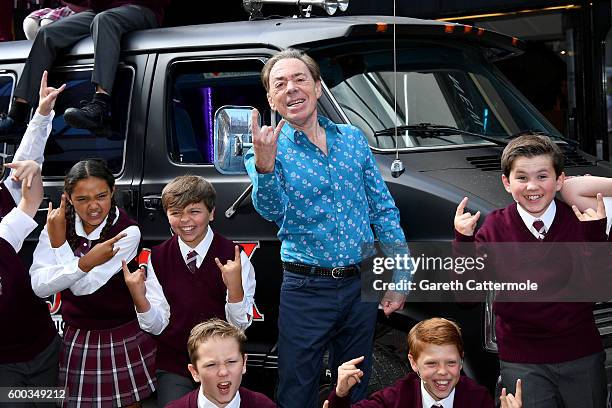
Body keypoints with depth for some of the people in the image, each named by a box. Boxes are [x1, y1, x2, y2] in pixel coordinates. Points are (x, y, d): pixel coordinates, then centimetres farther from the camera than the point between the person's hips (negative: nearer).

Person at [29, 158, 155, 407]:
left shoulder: (127, 232, -16)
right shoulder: (56, 225, -5)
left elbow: (84, 286, -18)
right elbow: (39, 286, -15)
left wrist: (59, 243, -21)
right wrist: (85, 264, -27)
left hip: (124, 341, -3)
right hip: (76, 341, 3)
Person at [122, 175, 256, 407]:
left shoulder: (233, 256, -9)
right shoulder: (158, 258, -1)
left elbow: (240, 325, -10)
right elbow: (157, 325, -1)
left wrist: (235, 286, -27)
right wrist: (139, 297, -20)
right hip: (173, 366, 1)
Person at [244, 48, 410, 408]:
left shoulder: (353, 138, 6)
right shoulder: (269, 150, -4)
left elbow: (384, 209, 9)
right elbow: (272, 210, -23)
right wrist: (264, 166, -43)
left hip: (361, 286, 3)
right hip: (306, 290, -3)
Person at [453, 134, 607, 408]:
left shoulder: (580, 219, -6)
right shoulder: (495, 228, -6)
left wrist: (597, 234, -23)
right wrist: (463, 241, -21)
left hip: (582, 356, 1)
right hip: (521, 362, -1)